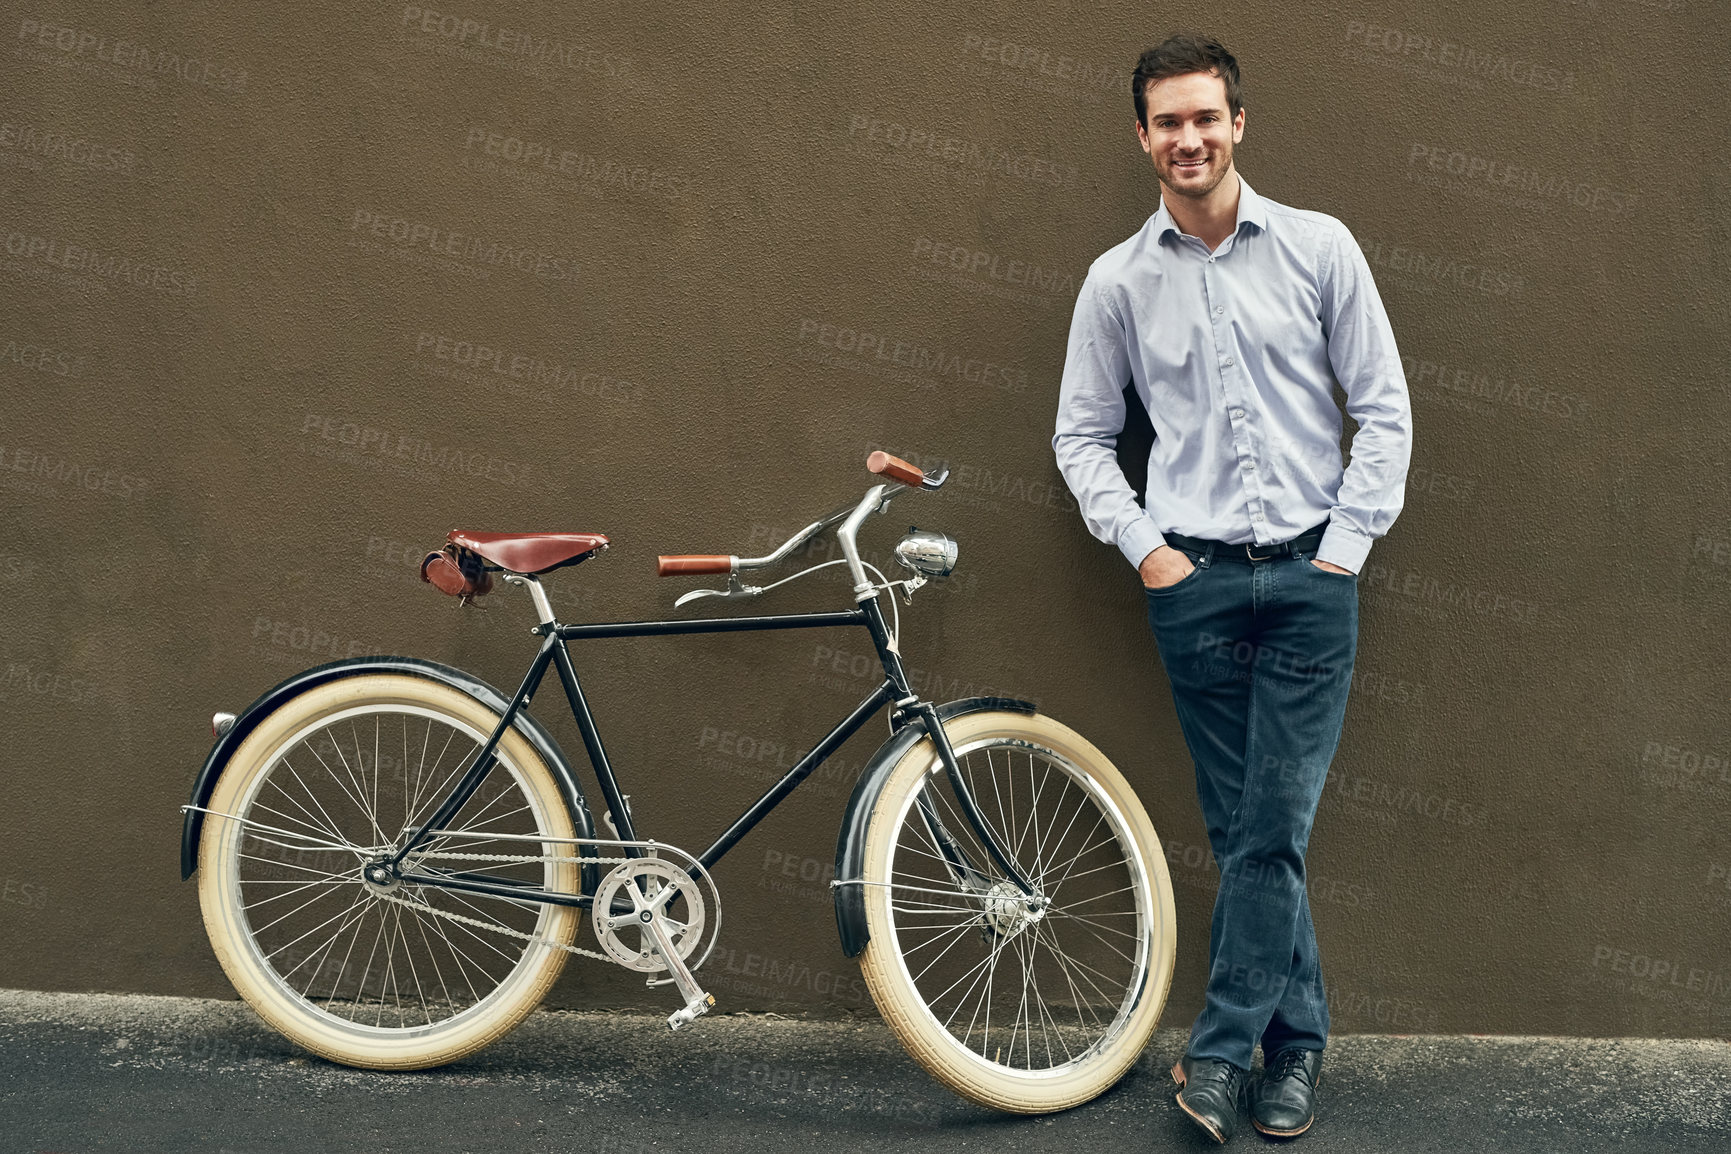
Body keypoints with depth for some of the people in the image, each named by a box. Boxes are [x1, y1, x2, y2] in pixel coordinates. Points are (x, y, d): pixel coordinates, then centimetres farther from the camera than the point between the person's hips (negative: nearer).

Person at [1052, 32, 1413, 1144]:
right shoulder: (1118, 281, 6)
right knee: (1242, 831, 6)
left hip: (1310, 575, -1)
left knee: (1273, 829, -5)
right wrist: (1143, 545, 1)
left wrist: (1344, 545, -3)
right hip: (1195, 584, 1)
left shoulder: (1319, 247, 2)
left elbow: (1384, 407, 4)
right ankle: (1298, 1041, 18)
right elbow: (1082, 433, 12)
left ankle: (1222, 1050, 4)